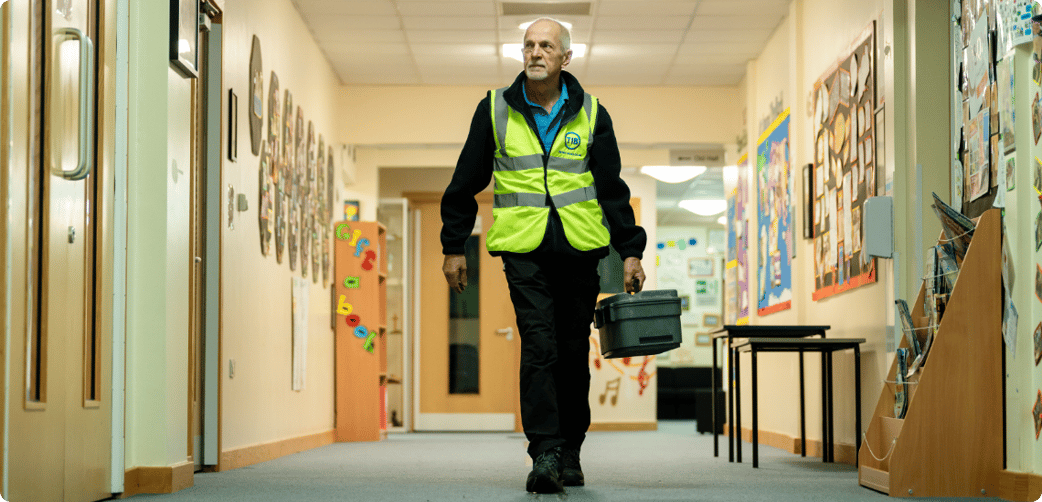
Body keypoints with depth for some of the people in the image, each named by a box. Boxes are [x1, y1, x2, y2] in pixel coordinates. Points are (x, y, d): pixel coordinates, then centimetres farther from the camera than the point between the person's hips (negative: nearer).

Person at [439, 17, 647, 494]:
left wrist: (630, 251, 5)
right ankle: (544, 454, -14)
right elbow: (466, 183, 10)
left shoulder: (590, 114, 7)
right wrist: (454, 247, 8)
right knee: (538, 347, -13)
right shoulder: (495, 110, 5)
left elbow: (612, 189, 10)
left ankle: (570, 451, 20)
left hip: (580, 249, 2)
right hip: (523, 249, -2)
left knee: (573, 353, 7)